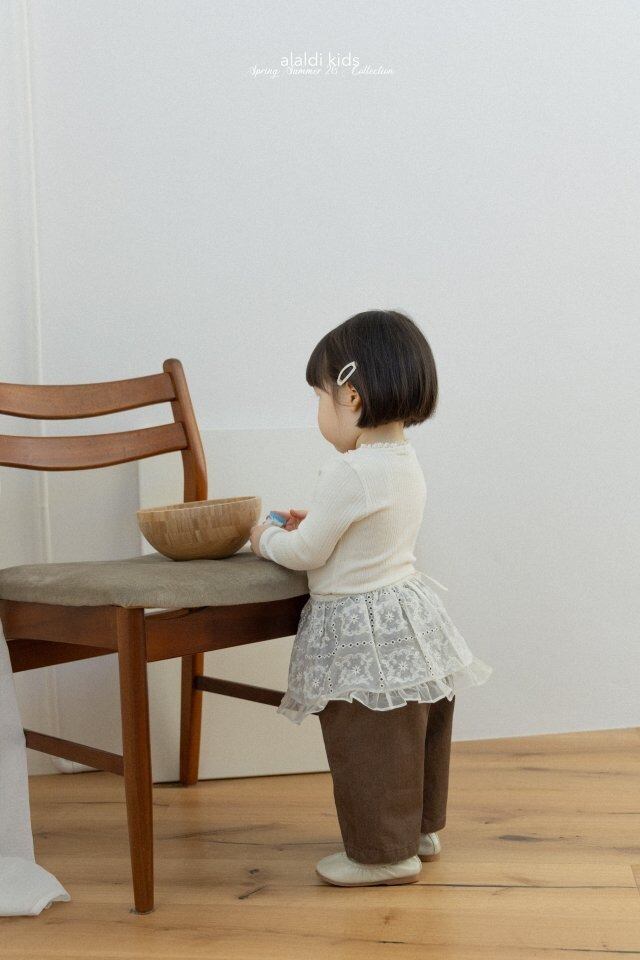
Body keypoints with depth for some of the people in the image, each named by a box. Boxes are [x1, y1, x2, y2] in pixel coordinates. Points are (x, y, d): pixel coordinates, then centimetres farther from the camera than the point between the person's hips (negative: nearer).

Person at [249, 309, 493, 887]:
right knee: (419, 735, 20)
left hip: (363, 633, -10)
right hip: (410, 608, 10)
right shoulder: (407, 462, 5)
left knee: (369, 748, 3)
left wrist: (267, 541, 2)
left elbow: (307, 554, -16)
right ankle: (421, 829, 35)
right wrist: (314, 525, 16)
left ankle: (385, 851, 14)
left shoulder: (349, 474, -24)